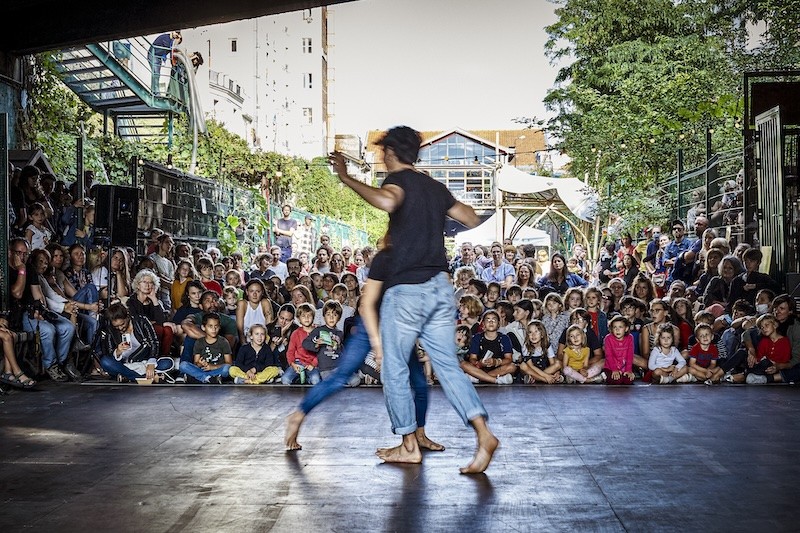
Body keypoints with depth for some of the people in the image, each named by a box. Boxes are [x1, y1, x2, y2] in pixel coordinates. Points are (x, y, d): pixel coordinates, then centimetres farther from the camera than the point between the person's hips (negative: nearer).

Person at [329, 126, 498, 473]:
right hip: (439, 286, 7)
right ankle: (483, 433, -7)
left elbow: (387, 201, -33)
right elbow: (472, 220, 24)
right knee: (447, 366, 7)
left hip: (406, 289, -7)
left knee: (394, 369, 8)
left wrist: (347, 179, -24)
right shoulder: (434, 187, 14)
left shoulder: (399, 179, -8)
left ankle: (409, 445, 14)